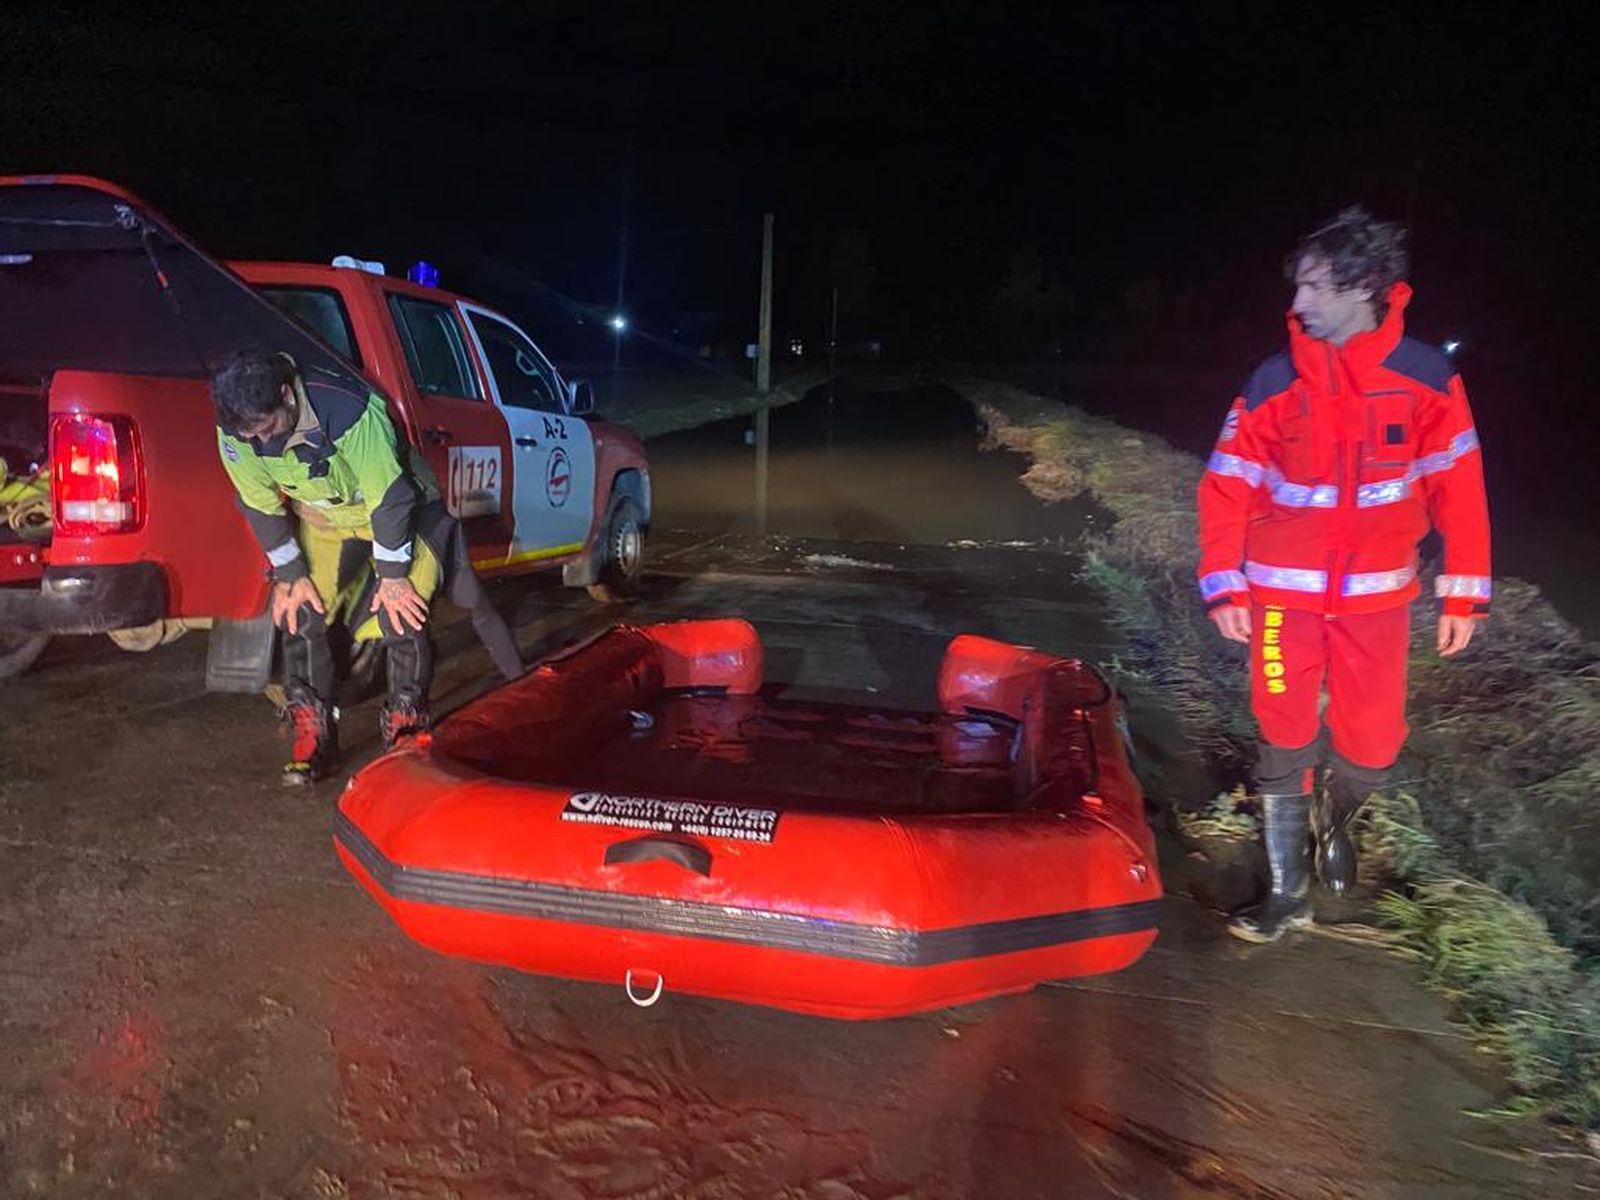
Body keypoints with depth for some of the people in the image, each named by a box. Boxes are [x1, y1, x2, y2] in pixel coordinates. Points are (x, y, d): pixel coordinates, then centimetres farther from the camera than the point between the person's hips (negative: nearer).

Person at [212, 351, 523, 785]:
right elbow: (261, 506, -6)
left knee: (402, 613, -16)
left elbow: (389, 499, -30)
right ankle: (312, 738, 2)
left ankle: (405, 729, 3)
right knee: (297, 611, -9)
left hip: (399, 512, -4)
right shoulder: (234, 436, -22)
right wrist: (290, 576, -4)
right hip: (322, 521, 5)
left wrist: (392, 577, -22)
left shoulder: (348, 411, -39)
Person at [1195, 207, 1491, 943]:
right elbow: (1228, 485, -4)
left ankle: (1333, 822, 40)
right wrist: (1223, 587, -10)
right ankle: (1289, 892, 18)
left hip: (1376, 596, 1)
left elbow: (1457, 486, -1)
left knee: (1372, 747, 5)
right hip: (1284, 595, 0)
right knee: (1285, 745, 3)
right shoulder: (1275, 382, -7)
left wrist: (1464, 593, -2)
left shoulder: (1425, 378, -6)